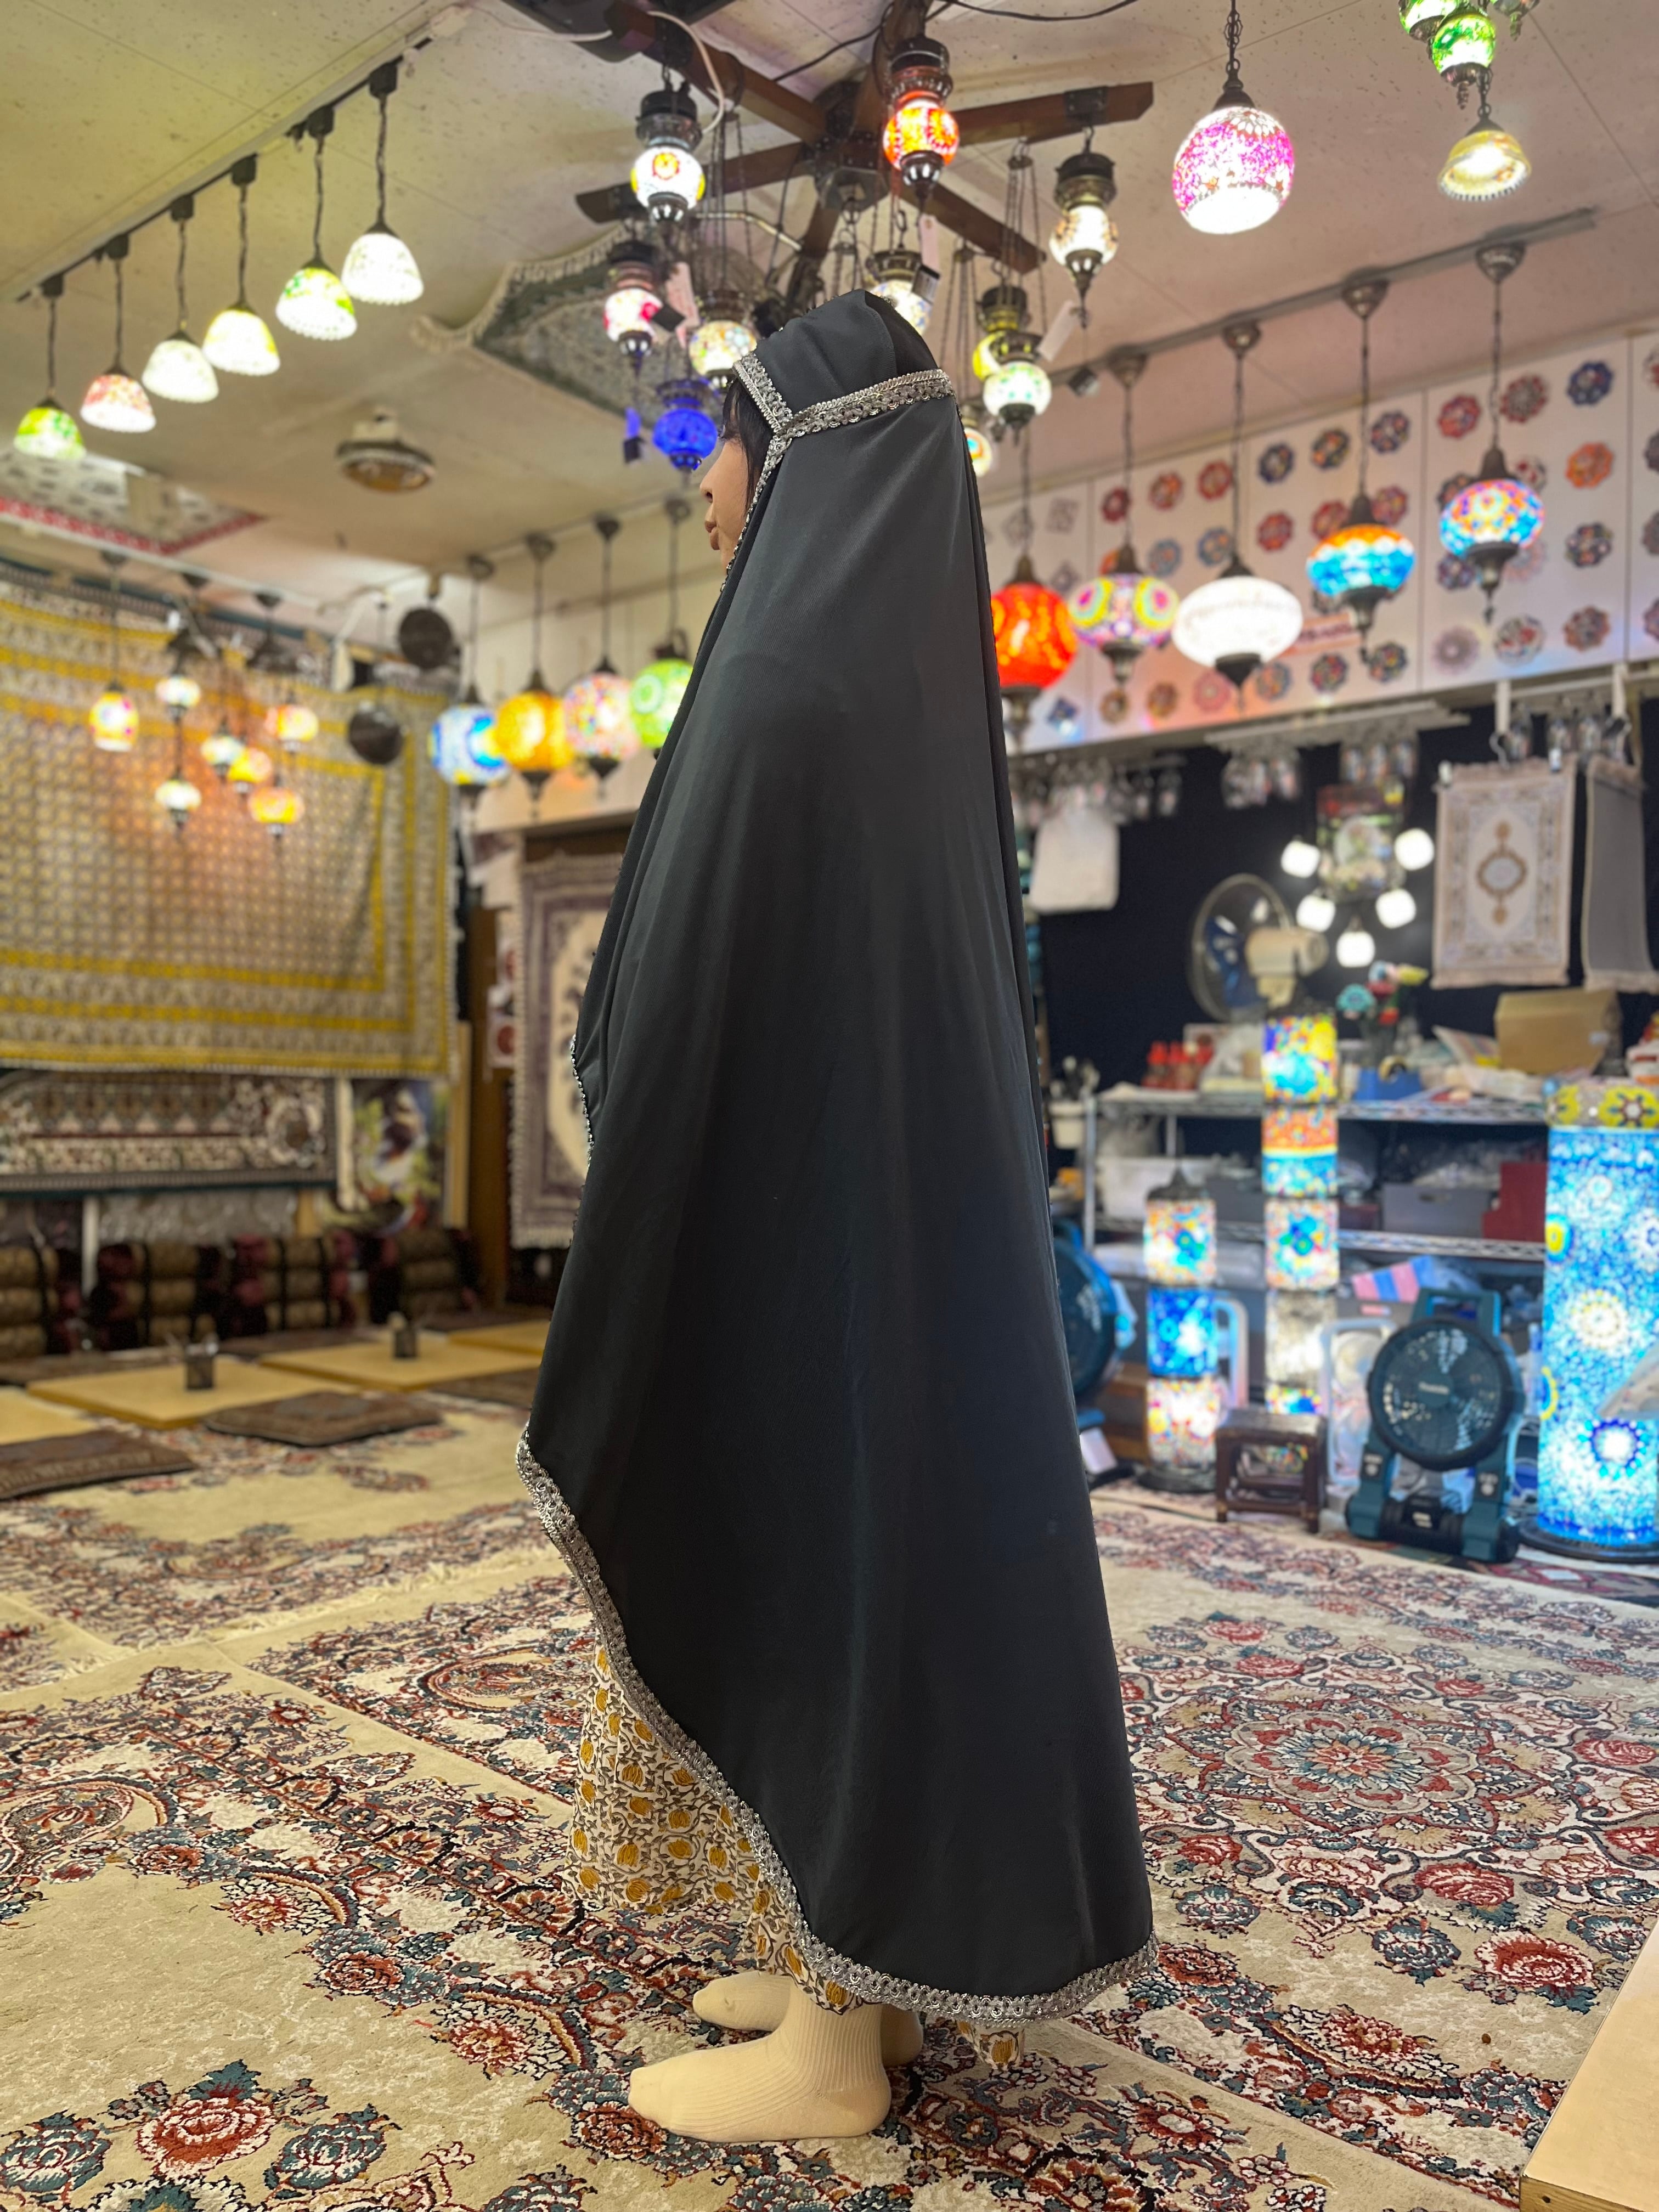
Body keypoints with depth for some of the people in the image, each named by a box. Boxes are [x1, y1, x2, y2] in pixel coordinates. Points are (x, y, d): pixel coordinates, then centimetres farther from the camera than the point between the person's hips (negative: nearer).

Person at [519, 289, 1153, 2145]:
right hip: (907, 1212, 10)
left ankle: (833, 2047, 18)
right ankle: (867, 1963, 31)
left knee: (802, 1592, 1)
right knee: (876, 1565, 16)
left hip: (787, 1217, -10)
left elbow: (684, 1008, -20)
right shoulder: (911, 685, 14)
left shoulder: (788, 675, -16)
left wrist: (603, 1330, -14)